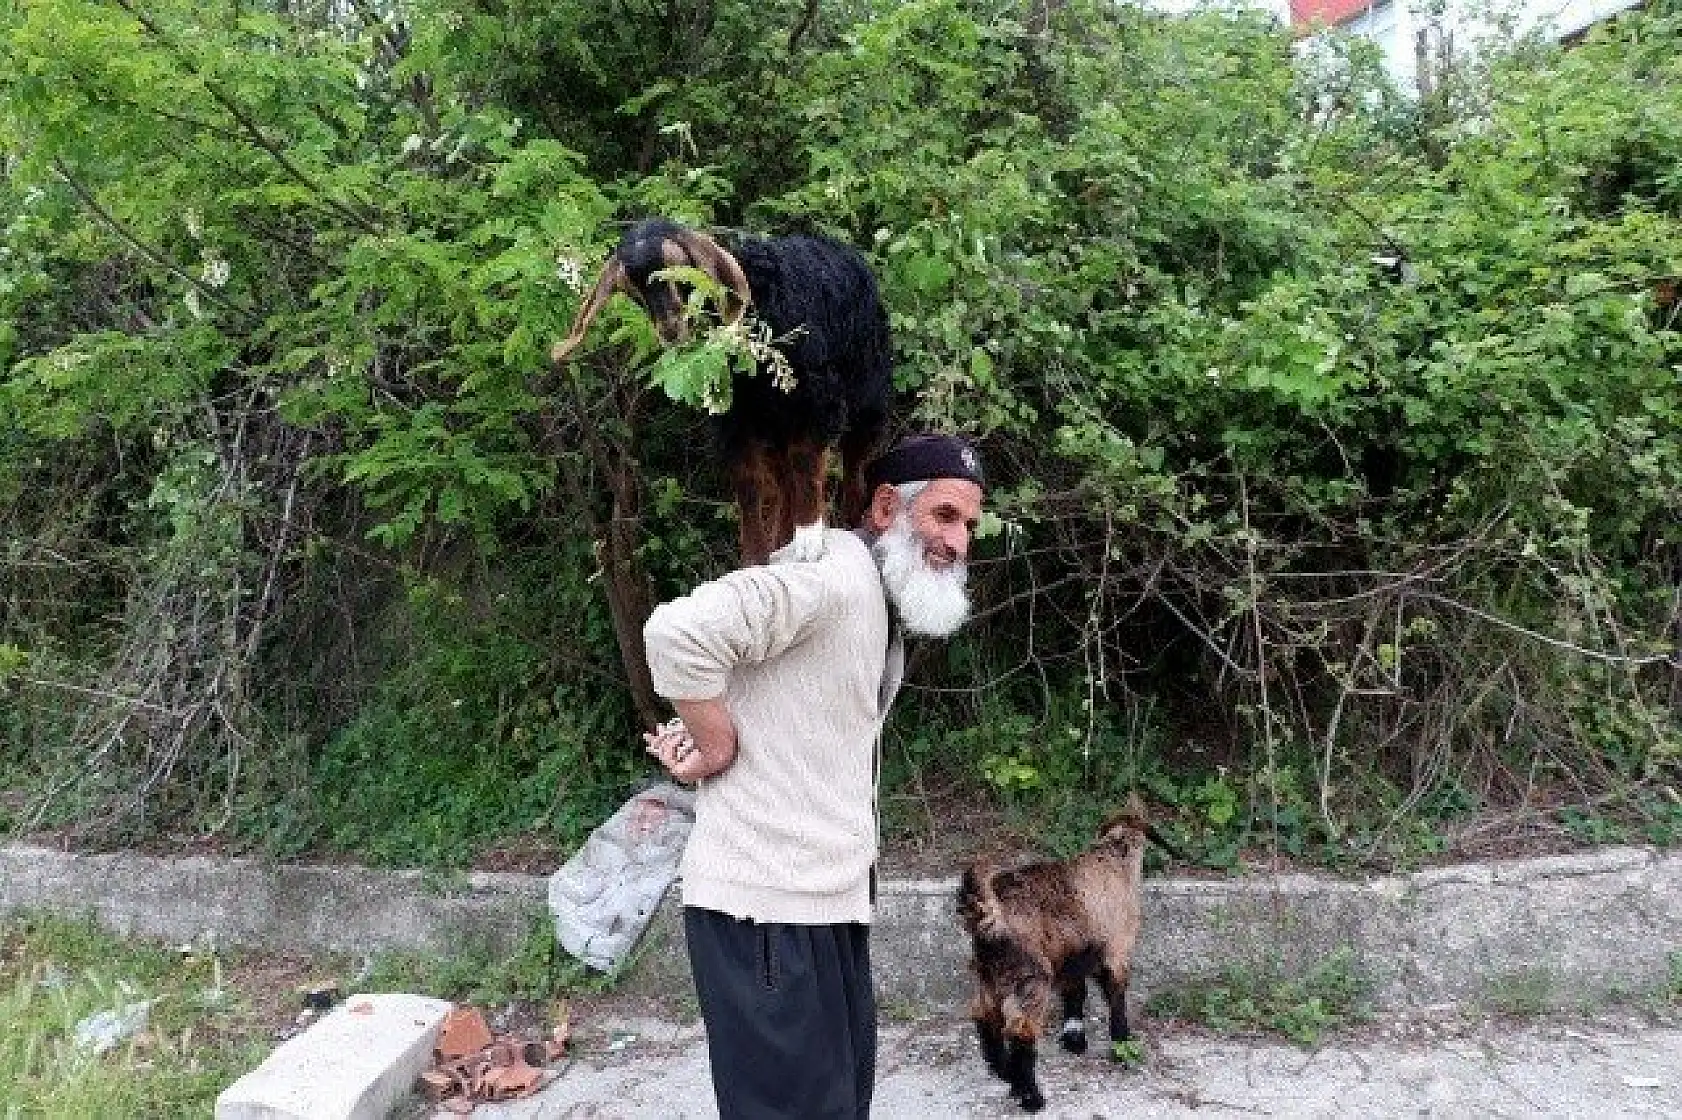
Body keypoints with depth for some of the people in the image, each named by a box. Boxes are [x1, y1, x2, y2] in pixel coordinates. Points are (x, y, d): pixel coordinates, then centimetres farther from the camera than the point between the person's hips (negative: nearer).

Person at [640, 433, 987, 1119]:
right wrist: (717, 748, -17)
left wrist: (705, 732, 1)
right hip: (767, 904, -10)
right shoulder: (836, 569, -16)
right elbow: (680, 632, -30)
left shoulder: (882, 603, 16)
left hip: (828, 899, 10)